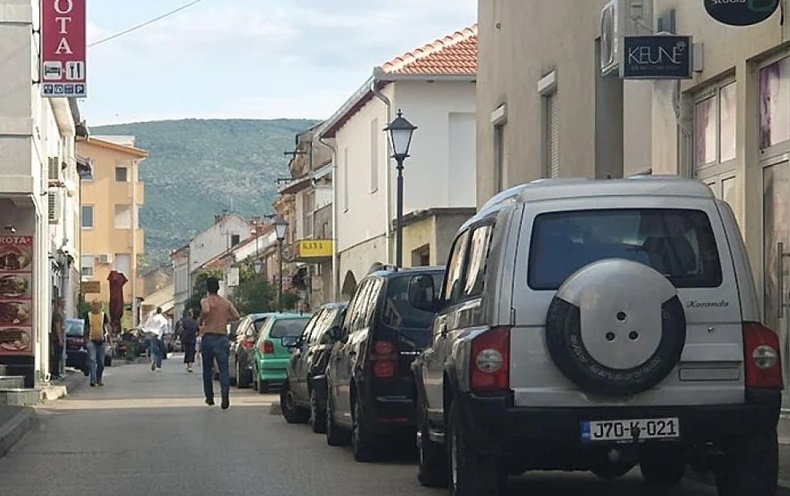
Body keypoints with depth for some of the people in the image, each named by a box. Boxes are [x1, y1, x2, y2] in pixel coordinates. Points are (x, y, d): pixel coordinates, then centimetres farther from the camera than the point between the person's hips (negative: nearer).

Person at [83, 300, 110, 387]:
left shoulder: (103, 315, 5)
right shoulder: (88, 315, 5)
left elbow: (107, 326, -1)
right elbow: (86, 328, 12)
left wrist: (108, 336, -14)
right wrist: (86, 338, 10)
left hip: (101, 341, 1)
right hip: (91, 341, -1)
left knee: (101, 361, 8)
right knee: (92, 360, -14)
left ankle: (99, 379, 22)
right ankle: (93, 379, -19)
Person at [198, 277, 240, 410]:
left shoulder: (206, 301, -3)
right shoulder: (226, 302, 9)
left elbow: (206, 310, -24)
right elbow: (237, 316, 3)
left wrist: (200, 320, -6)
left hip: (208, 337, -2)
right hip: (222, 337, 2)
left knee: (207, 370, 14)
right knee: (223, 369, -7)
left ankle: (209, 397, 21)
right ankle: (225, 391, -33)